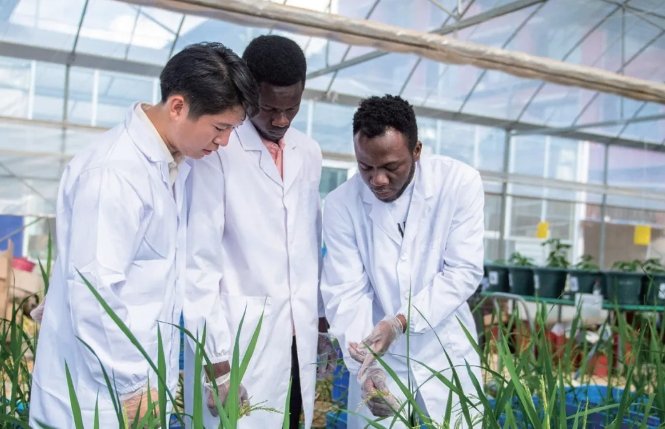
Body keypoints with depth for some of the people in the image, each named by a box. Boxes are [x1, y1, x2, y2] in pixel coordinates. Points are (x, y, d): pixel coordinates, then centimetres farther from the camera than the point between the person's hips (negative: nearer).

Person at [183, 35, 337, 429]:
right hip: (238, 339, -5)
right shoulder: (217, 151, -10)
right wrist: (216, 355, -13)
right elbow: (199, 260, -11)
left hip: (298, 338, 5)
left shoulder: (309, 154, 8)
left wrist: (321, 322, 15)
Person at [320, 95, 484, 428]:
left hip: (446, 353, 0)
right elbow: (346, 293, -12)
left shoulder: (460, 183, -13)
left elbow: (464, 271, -14)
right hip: (379, 357, 0)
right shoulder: (341, 204, -11)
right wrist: (365, 368, -25)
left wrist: (400, 322, -25)